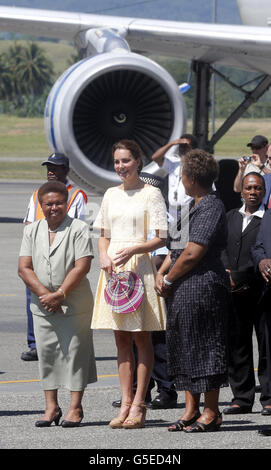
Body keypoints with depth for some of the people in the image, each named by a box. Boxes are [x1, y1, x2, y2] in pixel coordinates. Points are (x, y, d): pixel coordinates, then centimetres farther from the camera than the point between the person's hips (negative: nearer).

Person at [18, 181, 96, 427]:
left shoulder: (79, 229, -4)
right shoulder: (32, 231, 9)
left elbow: (82, 267, -12)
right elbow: (24, 268, 2)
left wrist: (59, 294, -16)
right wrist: (44, 294, -11)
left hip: (74, 303, -4)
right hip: (42, 304, 4)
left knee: (74, 351, -2)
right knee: (46, 353, 5)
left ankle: (75, 407, 3)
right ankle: (51, 407, 12)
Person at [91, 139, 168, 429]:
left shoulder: (151, 193, -3)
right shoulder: (111, 195, 14)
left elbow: (160, 239, -7)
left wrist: (133, 249, -21)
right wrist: (104, 257, -2)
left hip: (140, 267, -6)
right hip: (114, 270, 6)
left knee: (141, 338, -2)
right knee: (121, 339, 5)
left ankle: (138, 405, -1)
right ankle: (126, 402, 7)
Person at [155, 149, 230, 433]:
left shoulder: (211, 207, -14)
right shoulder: (193, 206, 17)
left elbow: (193, 253, -19)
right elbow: (177, 246, 21)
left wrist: (169, 280, -10)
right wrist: (161, 273, 5)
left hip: (202, 287, -10)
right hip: (183, 291, 10)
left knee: (202, 347, -5)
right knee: (182, 346, 11)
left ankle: (211, 413, 1)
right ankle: (191, 410, 16)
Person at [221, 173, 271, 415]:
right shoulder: (231, 217, 17)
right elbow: (223, 249, 12)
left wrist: (241, 279, -13)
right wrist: (227, 275, -5)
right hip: (236, 293, 5)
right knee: (237, 346, 5)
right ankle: (242, 398, 12)